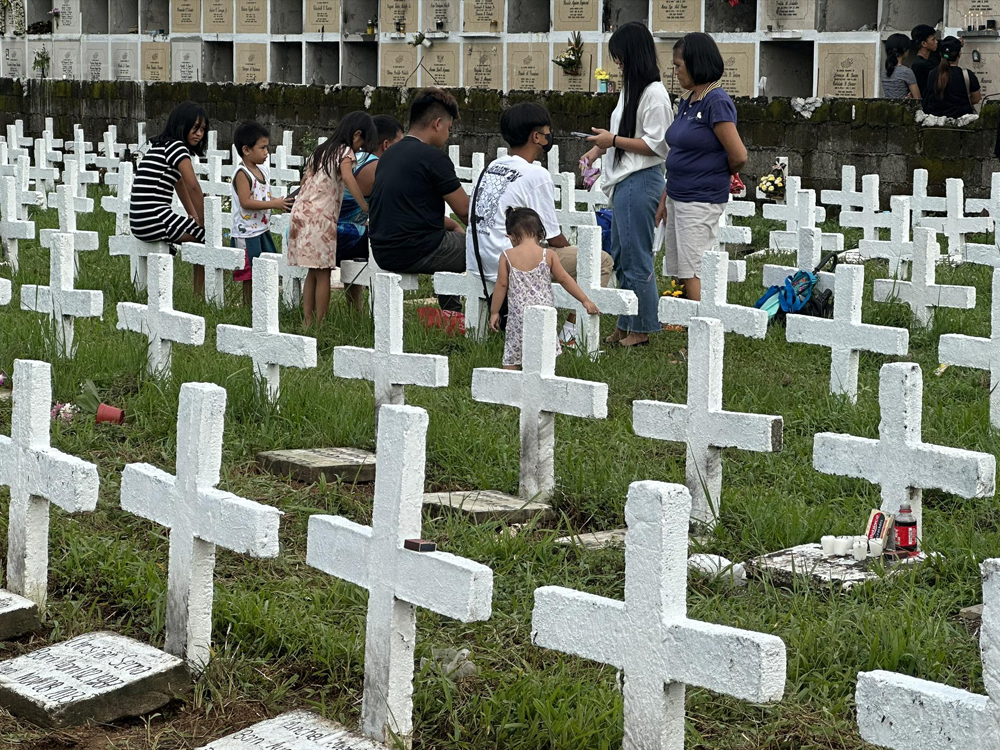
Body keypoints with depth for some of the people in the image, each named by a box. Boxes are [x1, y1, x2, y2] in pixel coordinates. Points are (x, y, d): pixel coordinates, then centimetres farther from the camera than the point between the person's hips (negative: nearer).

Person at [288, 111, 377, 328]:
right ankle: (320, 325, -3)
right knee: (323, 274, -4)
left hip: (301, 211, 8)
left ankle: (308, 322, 12)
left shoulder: (321, 151, 21)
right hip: (321, 218, -8)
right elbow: (347, 177, -23)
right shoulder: (345, 152, -3)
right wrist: (365, 206, -25)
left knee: (313, 272, 12)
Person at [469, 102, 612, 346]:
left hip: (477, 263, 9)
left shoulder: (492, 167, 12)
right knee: (601, 261, -2)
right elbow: (554, 238, -8)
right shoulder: (536, 175, -12)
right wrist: (569, 248, 15)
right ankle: (570, 333, -3)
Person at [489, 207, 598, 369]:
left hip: (518, 314, -1)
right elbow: (564, 279, 2)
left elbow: (501, 285, -1)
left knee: (512, 357, 8)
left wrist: (494, 312, 9)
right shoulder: (548, 255, -3)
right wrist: (585, 300, 11)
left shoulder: (507, 256, -4)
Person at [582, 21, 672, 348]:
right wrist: (600, 148, 12)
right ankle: (625, 326, 20)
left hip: (640, 181, -10)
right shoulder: (630, 88, 16)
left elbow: (655, 144, -17)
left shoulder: (654, 93, -14)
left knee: (636, 257, -5)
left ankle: (641, 329, 2)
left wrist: (614, 140, -15)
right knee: (620, 258, 13)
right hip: (623, 182, 10)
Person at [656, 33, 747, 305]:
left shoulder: (716, 102, -15)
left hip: (702, 201, -9)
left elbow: (739, 157, -16)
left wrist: (717, 175, 4)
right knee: (679, 274, 11)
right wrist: (665, 199, 18)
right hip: (679, 198, 9)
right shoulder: (687, 101, 12)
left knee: (694, 277, -7)